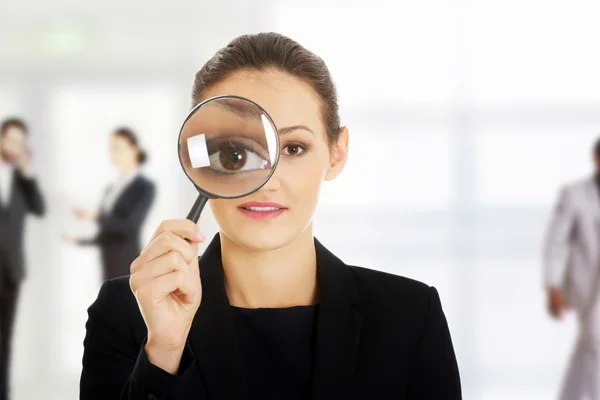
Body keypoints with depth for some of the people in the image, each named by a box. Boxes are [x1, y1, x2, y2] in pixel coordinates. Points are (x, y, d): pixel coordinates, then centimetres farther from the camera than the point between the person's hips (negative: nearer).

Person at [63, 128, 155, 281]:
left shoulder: (145, 187, -5)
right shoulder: (112, 189, 16)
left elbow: (130, 227, -17)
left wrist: (95, 216, -23)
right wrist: (79, 240, 5)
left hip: (128, 270, -7)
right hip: (110, 270, 7)